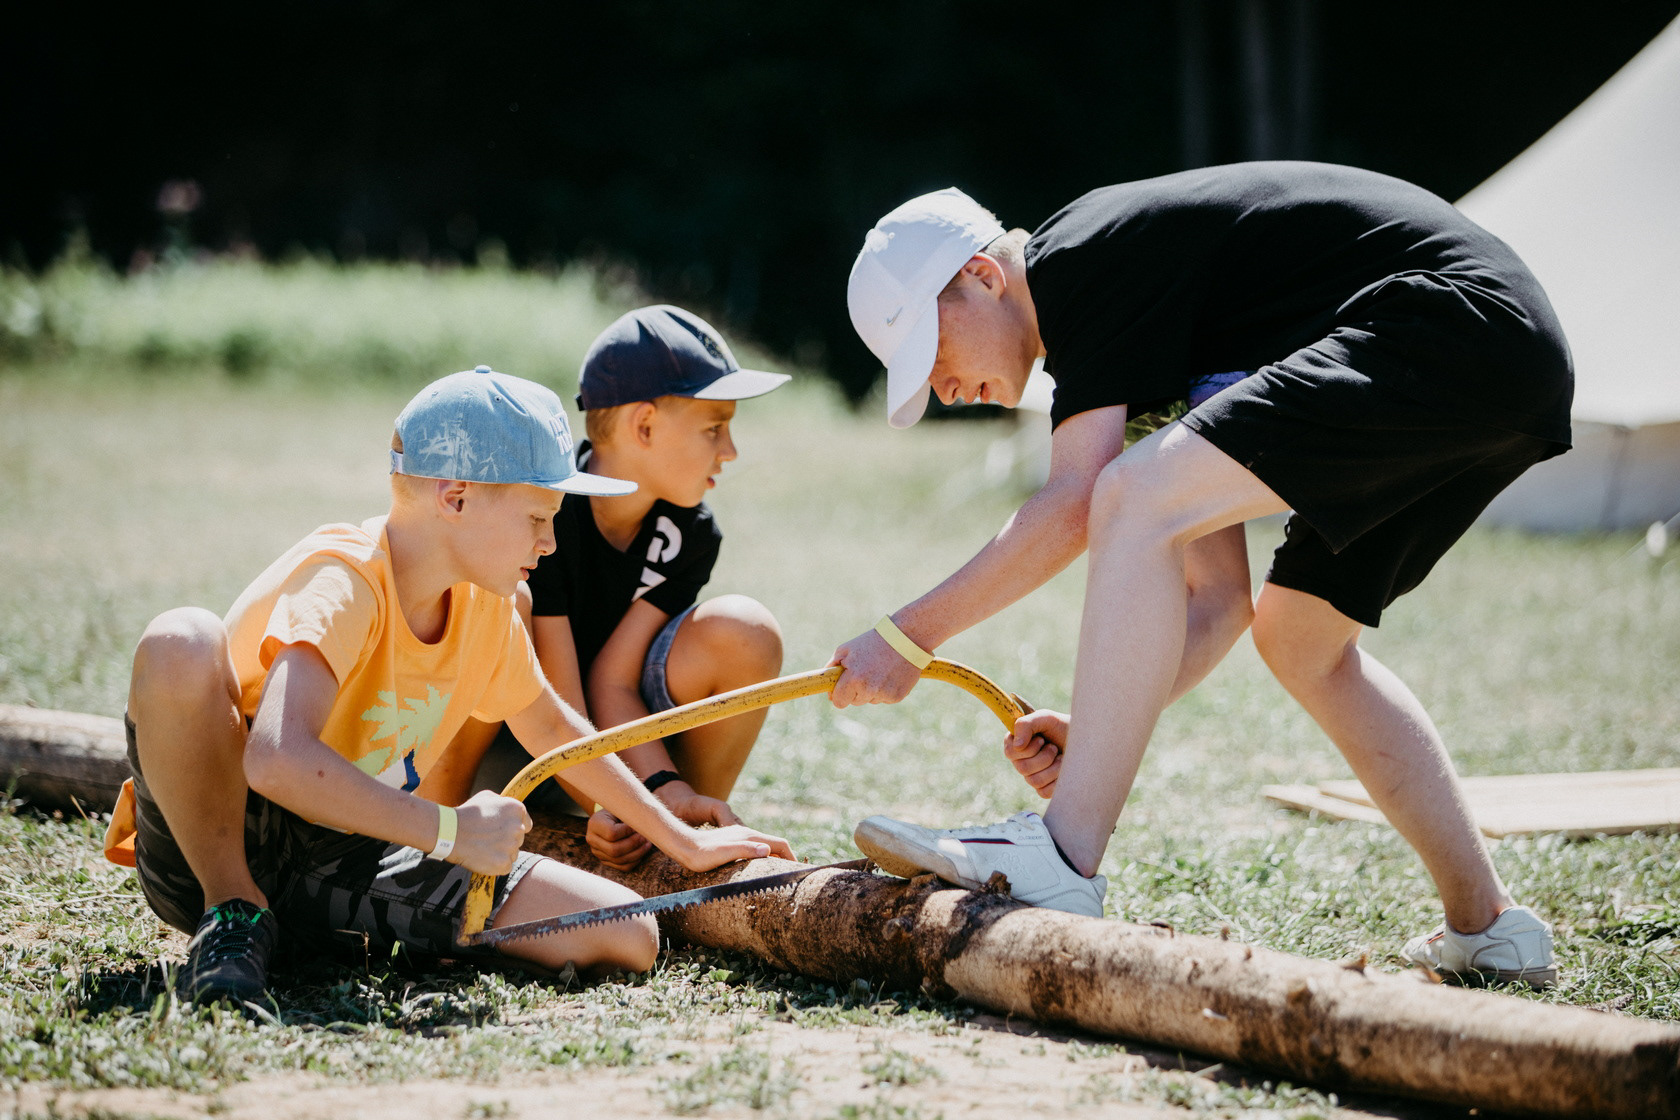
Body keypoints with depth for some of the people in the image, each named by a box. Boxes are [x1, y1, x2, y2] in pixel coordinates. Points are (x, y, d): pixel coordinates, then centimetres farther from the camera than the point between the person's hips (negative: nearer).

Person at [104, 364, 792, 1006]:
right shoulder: (342, 581, -24)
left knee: (628, 938, -8)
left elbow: (548, 725, 22)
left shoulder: (483, 603, 2)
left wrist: (683, 842, 22)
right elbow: (277, 760, -40)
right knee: (180, 645, -36)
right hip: (214, 850, -7)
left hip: (348, 866, 7)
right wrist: (453, 832, -35)